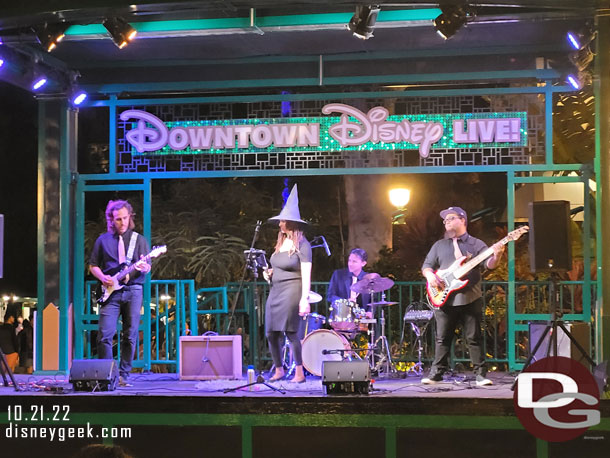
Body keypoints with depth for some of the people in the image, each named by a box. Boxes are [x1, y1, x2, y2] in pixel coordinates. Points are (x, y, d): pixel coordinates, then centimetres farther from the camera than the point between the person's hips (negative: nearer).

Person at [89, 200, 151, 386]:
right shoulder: (103, 240, 11)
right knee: (105, 334, -10)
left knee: (130, 335, -1)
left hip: (133, 290, 0)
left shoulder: (139, 240, 10)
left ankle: (123, 375, 7)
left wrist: (144, 268, -18)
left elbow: (147, 267, 6)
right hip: (111, 291, 0)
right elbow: (93, 265, 15)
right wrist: (102, 277, -5)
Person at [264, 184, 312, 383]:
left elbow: (306, 274, -15)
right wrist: (270, 273, 6)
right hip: (275, 291, 8)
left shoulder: (302, 245, -9)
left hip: (291, 292, -8)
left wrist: (304, 299, -22)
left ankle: (299, 373, -2)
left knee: (290, 331, -10)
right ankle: (279, 370, 20)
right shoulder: (281, 243, 14)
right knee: (271, 333, 7)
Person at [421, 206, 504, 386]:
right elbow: (427, 265, 14)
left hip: (470, 299, -2)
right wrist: (430, 275, -8)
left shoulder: (476, 244, 7)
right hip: (445, 299, 2)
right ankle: (436, 373, 11)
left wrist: (496, 256, -25)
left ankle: (480, 374, 4)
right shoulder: (439, 245, 16)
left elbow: (489, 264, -3)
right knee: (442, 338, 5)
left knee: (474, 338, -1)